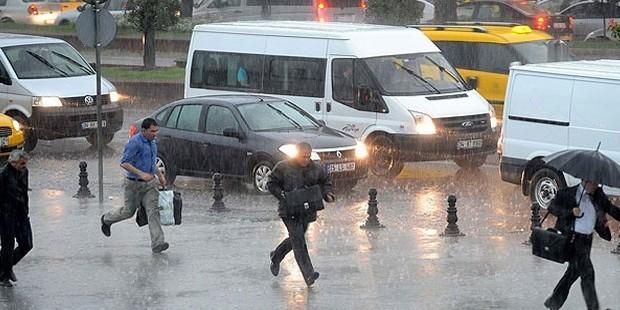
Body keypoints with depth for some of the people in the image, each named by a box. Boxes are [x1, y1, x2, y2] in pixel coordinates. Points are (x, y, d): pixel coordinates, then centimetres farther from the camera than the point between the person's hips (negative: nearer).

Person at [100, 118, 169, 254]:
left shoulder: (152, 143, 8)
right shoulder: (135, 143, -19)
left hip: (150, 183, 6)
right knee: (128, 211, 11)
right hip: (134, 184, -6)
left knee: (153, 211, -9)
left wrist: (159, 174, 17)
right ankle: (106, 219, 42)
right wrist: (141, 174, -29)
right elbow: (124, 163, -23)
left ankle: (157, 244, -15)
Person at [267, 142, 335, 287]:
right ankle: (308, 274, -22)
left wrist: (327, 194, 0)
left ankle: (276, 257, 45)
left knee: (295, 239, 17)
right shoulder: (283, 167, -6)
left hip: (307, 210, 5)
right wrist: (283, 196, -13)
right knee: (298, 239, -16)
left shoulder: (316, 169, 5)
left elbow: (326, 181, 20)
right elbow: (272, 183, 1)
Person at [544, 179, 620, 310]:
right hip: (572, 237, -7)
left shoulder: (598, 195, 11)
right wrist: (570, 211, -22)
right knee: (586, 271, -13)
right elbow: (552, 207, -8)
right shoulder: (567, 194, -5)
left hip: (587, 239, 7)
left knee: (574, 271, 13)